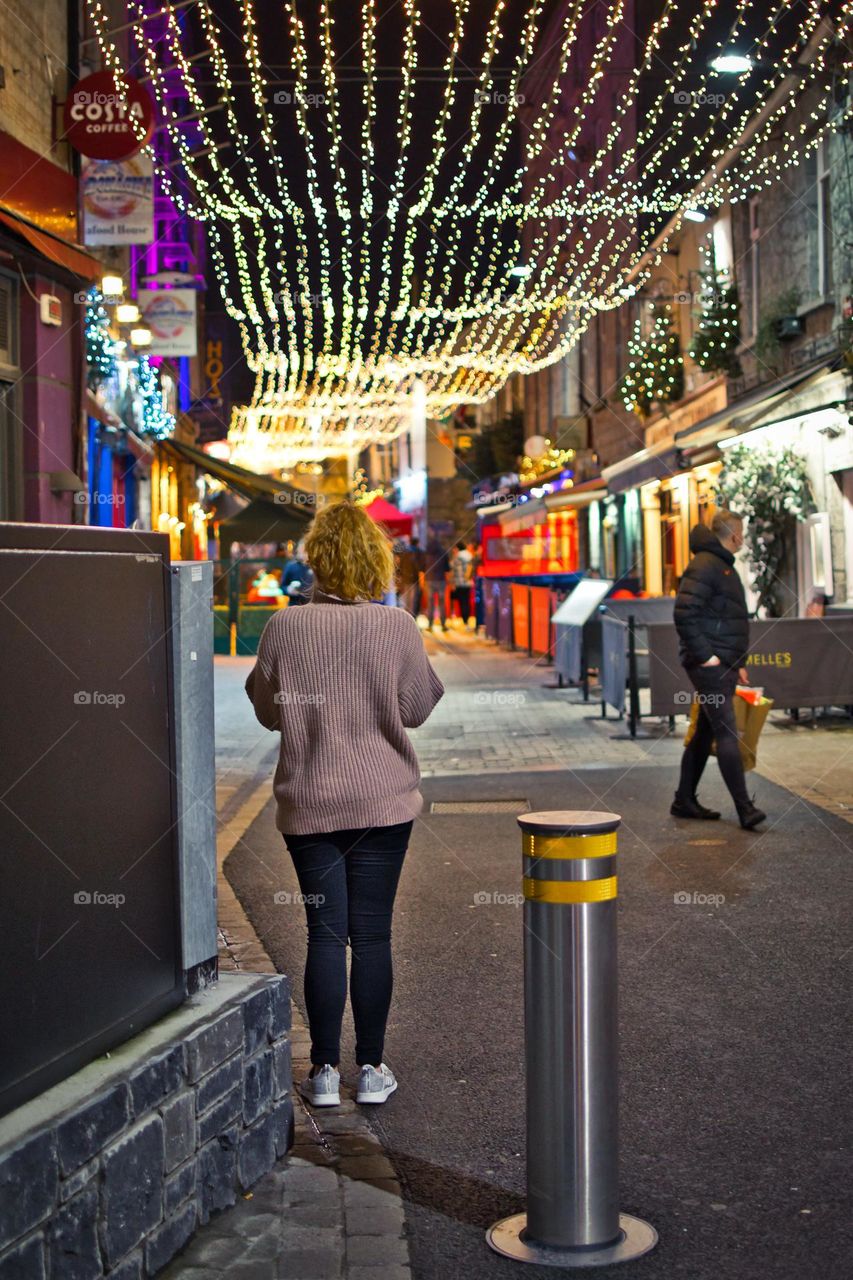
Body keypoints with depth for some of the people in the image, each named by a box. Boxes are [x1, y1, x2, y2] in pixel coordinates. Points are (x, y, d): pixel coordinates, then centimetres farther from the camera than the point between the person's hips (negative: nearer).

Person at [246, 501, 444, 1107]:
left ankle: (325, 1069, 11)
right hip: (383, 802, 0)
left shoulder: (286, 627, -7)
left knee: (326, 935, 7)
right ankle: (372, 1068, 14)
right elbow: (417, 709, 1)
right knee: (373, 935, 7)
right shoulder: (399, 628, -8)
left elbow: (269, 711, 3)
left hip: (309, 803, 0)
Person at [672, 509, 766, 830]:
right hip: (709, 665, -10)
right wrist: (704, 655, -21)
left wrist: (739, 663, 21)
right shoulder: (704, 565, -12)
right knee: (727, 733, -12)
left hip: (723, 665, 10)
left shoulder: (724, 566, 21)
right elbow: (684, 614, -21)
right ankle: (745, 808, -14)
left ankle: (684, 801, 21)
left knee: (705, 734, 13)